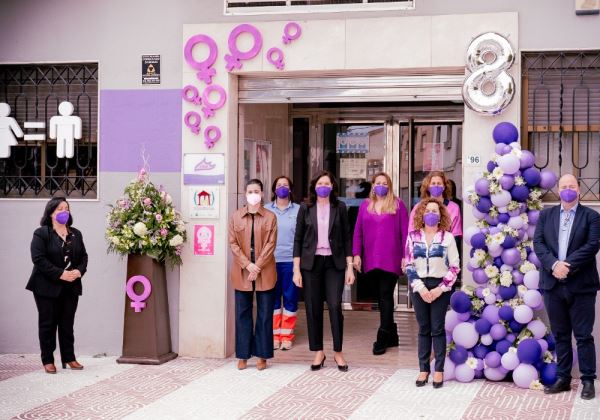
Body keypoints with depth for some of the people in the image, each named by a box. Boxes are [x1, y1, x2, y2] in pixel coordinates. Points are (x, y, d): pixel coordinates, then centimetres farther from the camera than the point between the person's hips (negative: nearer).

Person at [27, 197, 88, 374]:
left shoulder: (76, 234, 13)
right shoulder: (41, 233, -6)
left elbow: (83, 256, 11)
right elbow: (38, 259, -16)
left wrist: (79, 271, -11)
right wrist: (60, 274, -21)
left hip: (71, 287, 5)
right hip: (47, 286, -4)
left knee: (67, 324, 8)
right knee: (48, 323, 2)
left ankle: (69, 358, 15)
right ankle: (48, 361, 8)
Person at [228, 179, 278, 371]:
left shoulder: (270, 217, 2)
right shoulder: (236, 216, 6)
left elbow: (270, 244, -4)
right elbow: (233, 243, 1)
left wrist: (257, 267, -12)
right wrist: (248, 265, -11)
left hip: (264, 272, -1)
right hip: (242, 272, 1)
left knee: (265, 314, 2)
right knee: (243, 313, 4)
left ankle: (262, 355, 10)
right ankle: (243, 355, 12)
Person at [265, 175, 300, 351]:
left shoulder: (298, 210, 4)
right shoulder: (266, 210, 7)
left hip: (291, 260, -1)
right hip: (271, 260, 1)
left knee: (290, 298, 2)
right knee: (272, 297, 4)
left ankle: (286, 336, 11)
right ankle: (274, 335, 12)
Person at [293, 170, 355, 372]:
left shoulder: (340, 208, 3)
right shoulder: (306, 208, 2)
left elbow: (347, 238, 5)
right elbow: (298, 239, 3)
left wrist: (349, 267, 0)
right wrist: (296, 269, -2)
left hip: (334, 263, -1)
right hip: (311, 263, 1)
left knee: (335, 306, -8)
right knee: (313, 308, 3)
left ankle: (338, 352, 7)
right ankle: (318, 352, 16)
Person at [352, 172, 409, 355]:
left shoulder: (397, 204, 2)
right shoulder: (365, 205, 11)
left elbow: (405, 232, -1)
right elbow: (358, 232, 10)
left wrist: (406, 256, -6)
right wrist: (356, 255, 2)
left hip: (391, 259, -4)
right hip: (371, 260, 4)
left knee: (385, 296, -6)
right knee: (382, 297, 9)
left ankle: (383, 338, -3)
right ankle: (391, 335, 19)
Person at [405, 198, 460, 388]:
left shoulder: (447, 237, -1)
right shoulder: (413, 237, 4)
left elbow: (454, 267, -2)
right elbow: (409, 265, 2)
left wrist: (440, 288, -11)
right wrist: (420, 287, -9)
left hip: (440, 287, -2)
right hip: (419, 287, 2)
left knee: (438, 328, 1)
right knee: (423, 329, 7)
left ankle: (439, 370, 6)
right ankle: (423, 369, 11)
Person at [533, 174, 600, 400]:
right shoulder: (546, 214, 10)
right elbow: (538, 242, 0)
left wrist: (567, 265, -18)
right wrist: (554, 264, -16)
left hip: (581, 285, -3)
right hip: (553, 284, 3)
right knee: (560, 335, 11)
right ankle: (563, 378, 19)